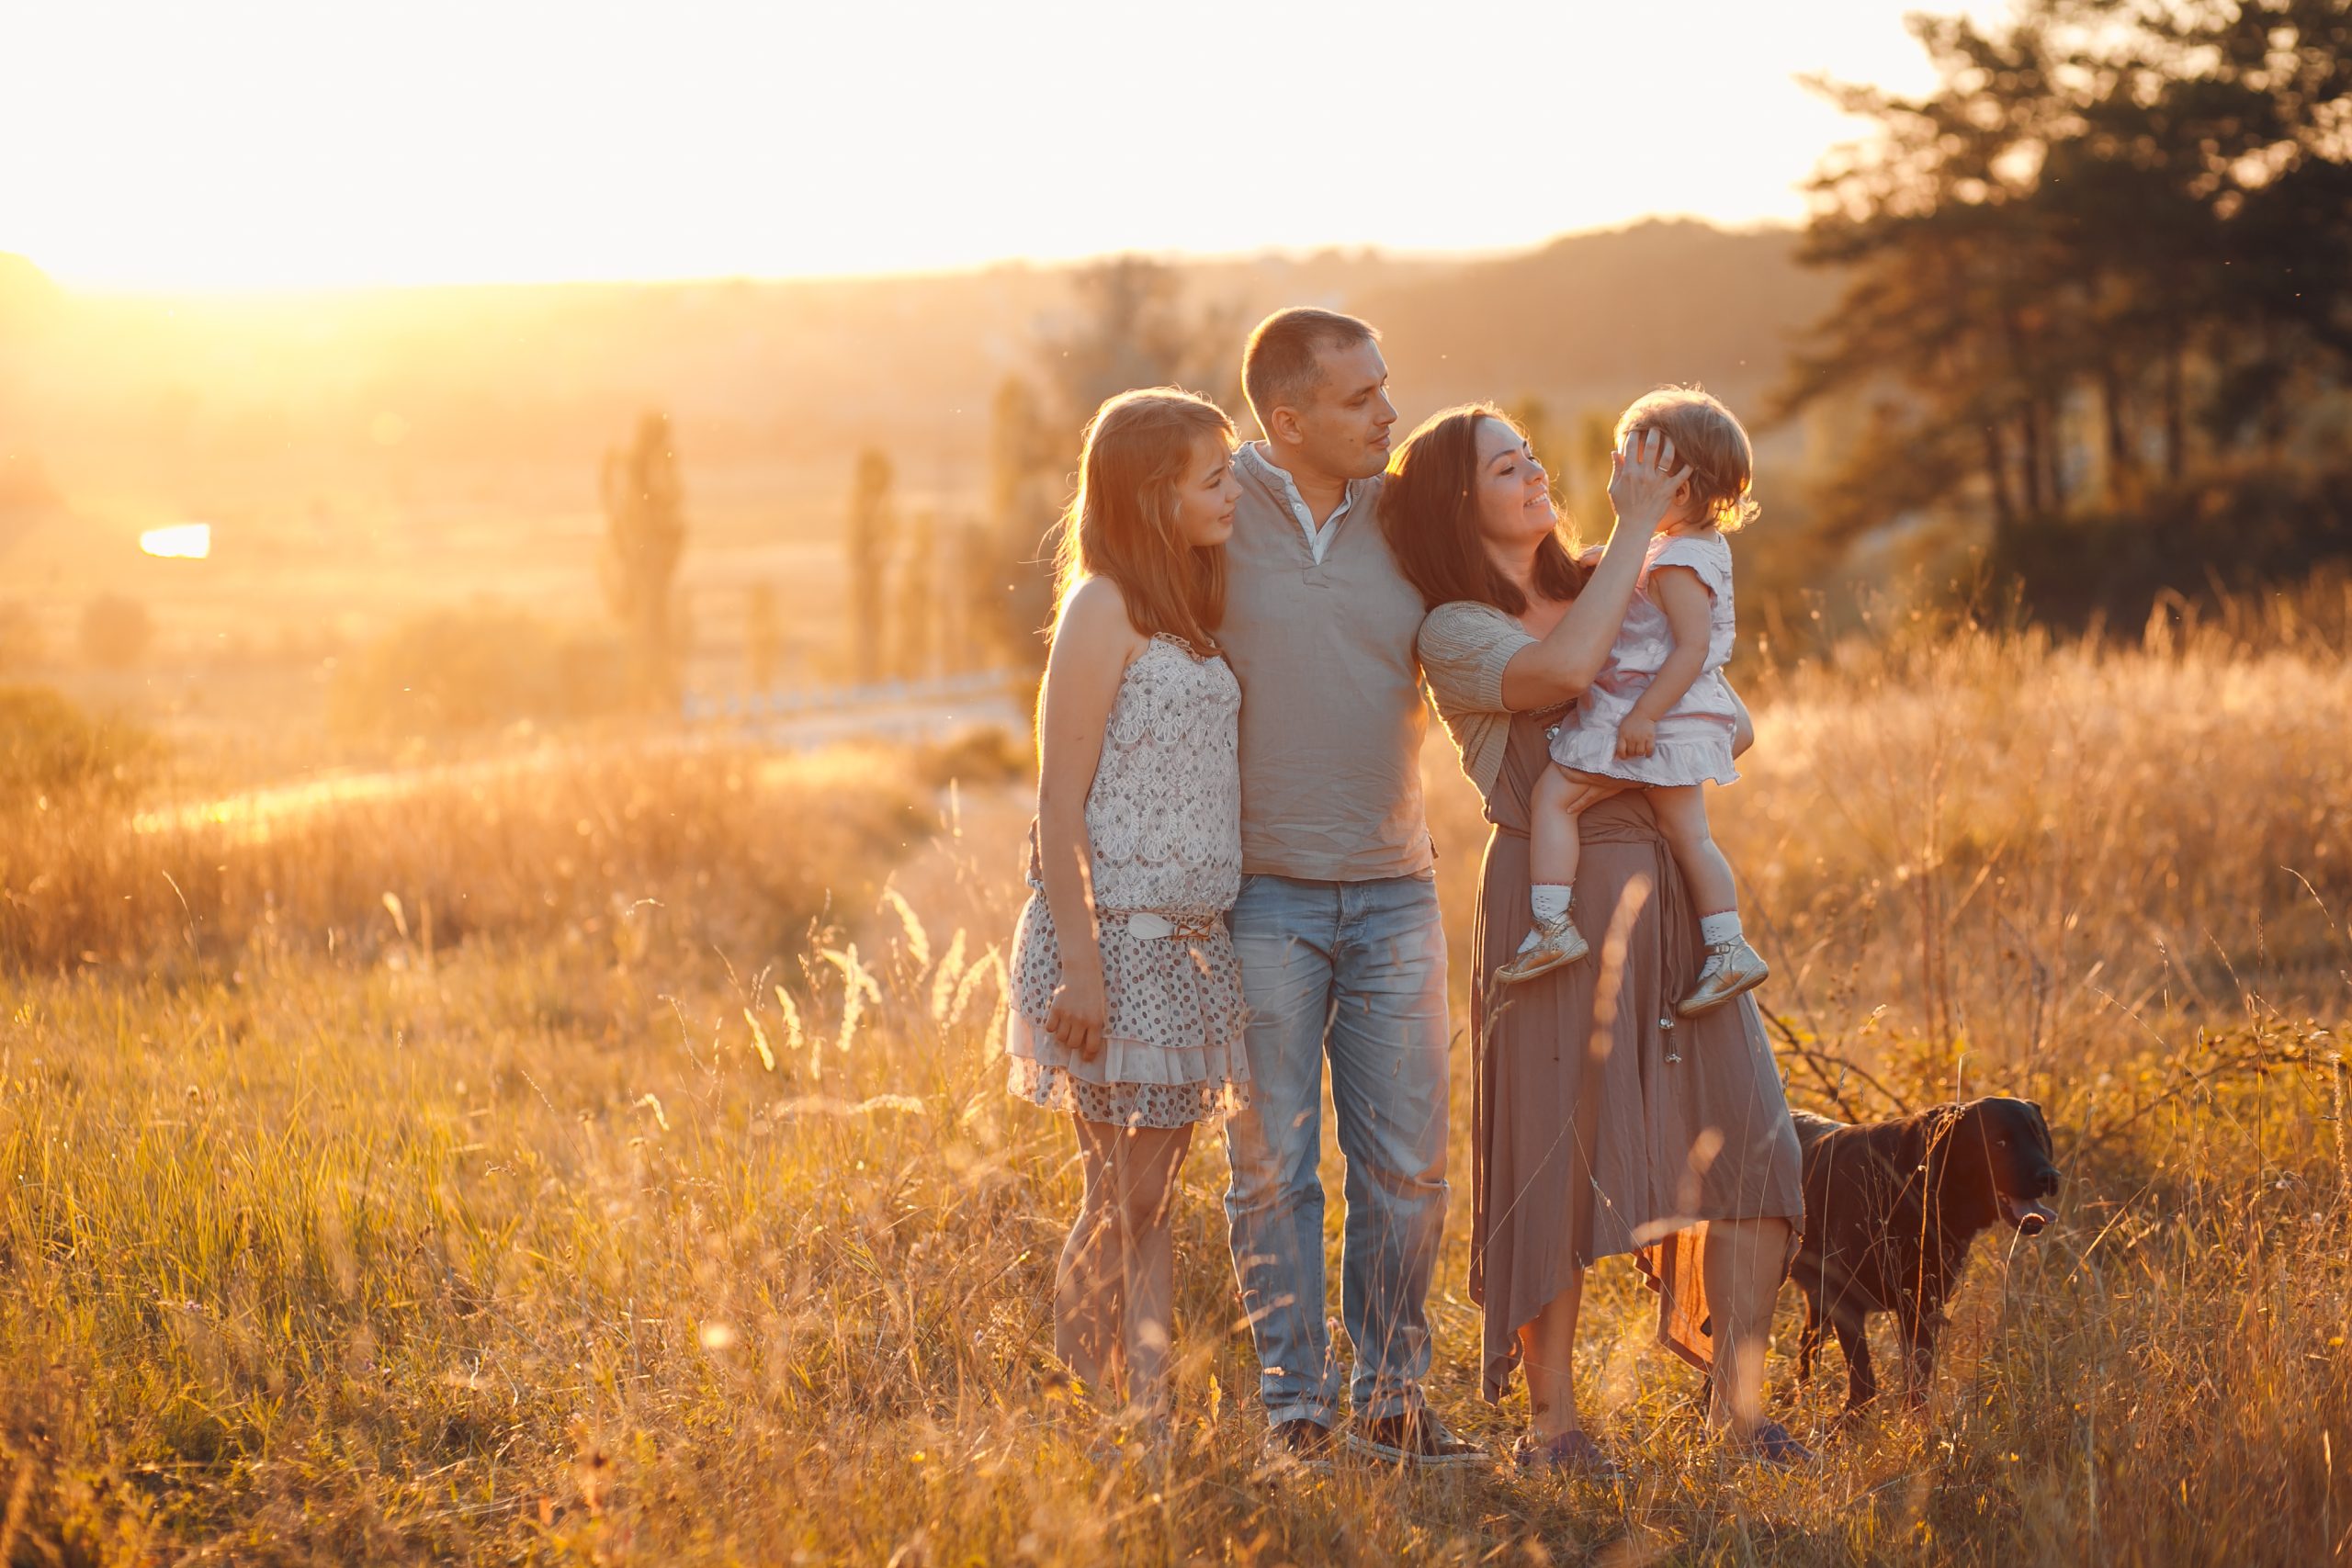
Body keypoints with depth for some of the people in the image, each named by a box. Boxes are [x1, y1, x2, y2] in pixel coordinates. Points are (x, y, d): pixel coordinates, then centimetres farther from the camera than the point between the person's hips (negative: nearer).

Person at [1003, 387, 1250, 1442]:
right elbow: (1061, 802, -13)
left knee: (1148, 1197, 8)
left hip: (1190, 939, 8)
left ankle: (1146, 1424, 10)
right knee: (1124, 1198, -6)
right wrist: (1080, 966, -18)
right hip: (1116, 934, -8)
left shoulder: (1189, 614, 14)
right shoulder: (1104, 609, -10)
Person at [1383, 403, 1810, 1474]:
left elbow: (1734, 722, 22)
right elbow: (1563, 671, -23)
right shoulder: (1455, 634, -2)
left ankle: (1737, 1401, 5)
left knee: (1748, 1135, -2)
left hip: (1667, 890, 6)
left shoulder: (1607, 597, 17)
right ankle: (1551, 1421, 7)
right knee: (1559, 1153, -3)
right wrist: (1637, 526, -15)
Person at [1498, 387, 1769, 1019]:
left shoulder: (1678, 561, -20)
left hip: (1655, 721, -10)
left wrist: (1645, 715, -27)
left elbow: (1693, 647, -25)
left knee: (1553, 793, -7)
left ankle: (1553, 925, -13)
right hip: (1677, 724, 10)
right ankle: (1728, 950, 16)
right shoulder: (1704, 547, 12)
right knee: (1687, 832, 16)